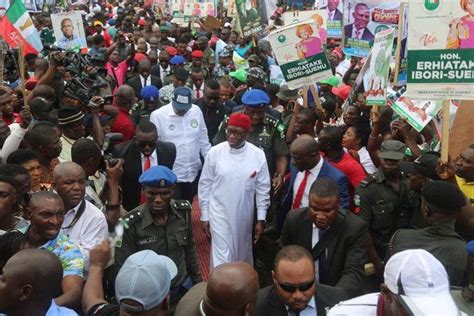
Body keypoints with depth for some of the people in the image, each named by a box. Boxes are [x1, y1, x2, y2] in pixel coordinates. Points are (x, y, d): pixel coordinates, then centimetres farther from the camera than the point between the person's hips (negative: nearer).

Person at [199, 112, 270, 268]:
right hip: (219, 215, -2)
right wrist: (204, 216, 0)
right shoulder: (214, 152, -10)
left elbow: (263, 189, -1)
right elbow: (205, 185, -2)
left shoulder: (258, 155, -9)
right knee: (222, 256, -2)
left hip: (244, 216, 2)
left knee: (242, 254, 18)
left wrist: (261, 219, -1)